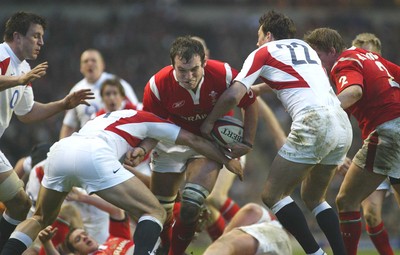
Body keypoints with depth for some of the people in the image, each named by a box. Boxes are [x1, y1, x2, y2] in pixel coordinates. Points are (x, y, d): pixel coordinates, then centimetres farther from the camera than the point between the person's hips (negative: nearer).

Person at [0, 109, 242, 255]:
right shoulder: (147, 120, 26)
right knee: (155, 212, 4)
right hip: (93, 155, -6)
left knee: (42, 218, 30)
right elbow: (194, 140, 30)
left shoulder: (107, 117, 41)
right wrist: (226, 160, 41)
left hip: (59, 149, 6)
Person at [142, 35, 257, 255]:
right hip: (173, 143, 2)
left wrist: (247, 142, -7)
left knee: (190, 207, -20)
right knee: (159, 208, 7)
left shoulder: (223, 74, -26)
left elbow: (250, 104, -8)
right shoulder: (157, 85, -25)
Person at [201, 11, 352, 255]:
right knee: (313, 197, 22)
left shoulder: (263, 53, 9)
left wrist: (208, 122, 14)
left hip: (313, 123, -7)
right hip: (343, 124, 7)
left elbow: (232, 96, -1)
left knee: (273, 195, 2)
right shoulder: (305, 47, 27)